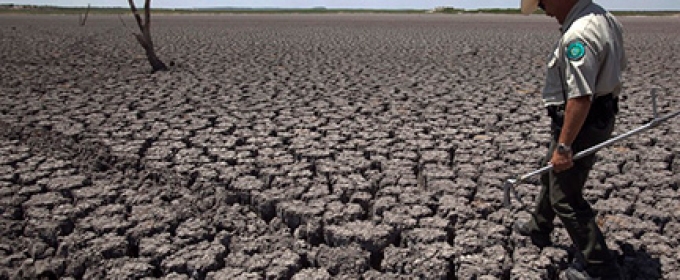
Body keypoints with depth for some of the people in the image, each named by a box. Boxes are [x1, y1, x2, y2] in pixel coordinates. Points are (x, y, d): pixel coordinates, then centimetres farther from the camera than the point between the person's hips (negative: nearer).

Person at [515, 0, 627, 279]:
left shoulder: (578, 35, -28)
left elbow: (580, 98, -31)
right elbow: (618, 66, 19)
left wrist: (564, 146, -26)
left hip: (580, 123, -11)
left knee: (566, 198, 1)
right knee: (552, 175, 27)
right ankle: (539, 229, 47)